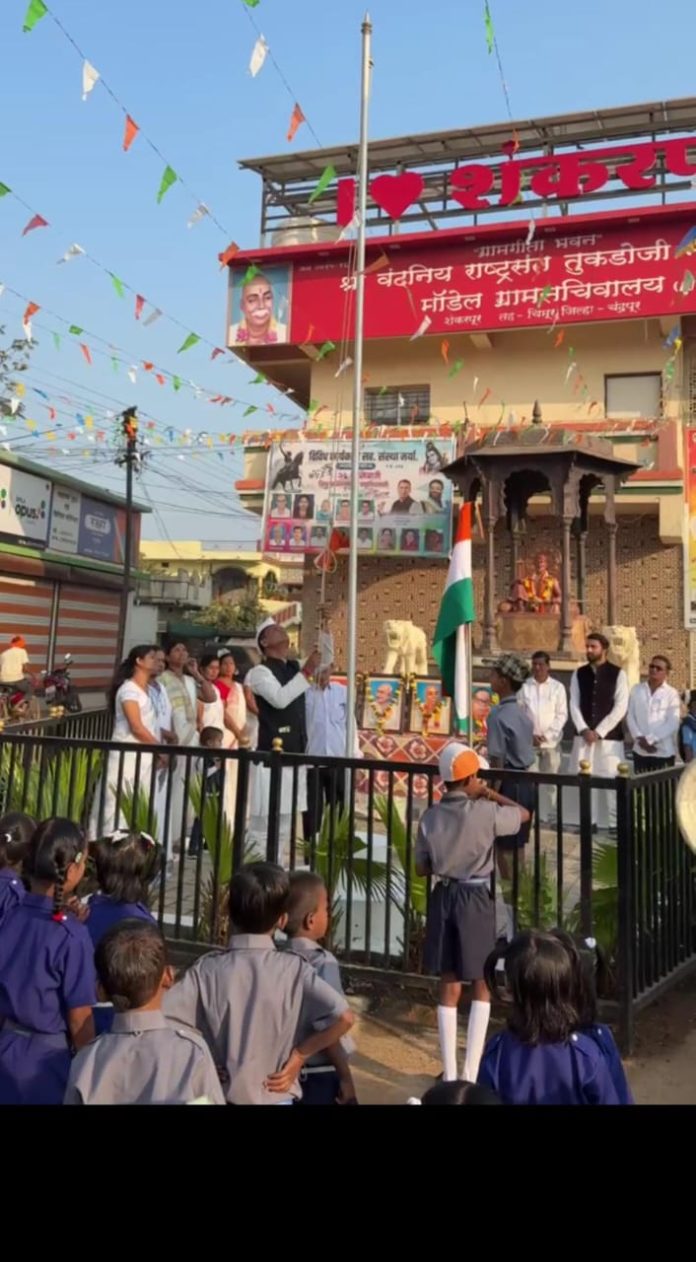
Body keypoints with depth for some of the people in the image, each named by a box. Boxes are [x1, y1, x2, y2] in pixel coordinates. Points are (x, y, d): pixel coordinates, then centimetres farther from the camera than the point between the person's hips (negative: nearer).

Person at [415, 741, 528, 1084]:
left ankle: (450, 1074, 19)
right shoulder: (485, 812, -15)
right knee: (482, 985, 12)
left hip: (444, 898, 4)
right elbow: (523, 814, 3)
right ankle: (470, 1073, 13)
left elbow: (422, 868, 4)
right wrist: (490, 794, 7)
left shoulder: (430, 816, -3)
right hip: (476, 899, -4)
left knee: (449, 985, 13)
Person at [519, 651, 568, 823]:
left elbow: (562, 714, 1)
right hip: (529, 741, 0)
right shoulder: (525, 686, 3)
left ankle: (549, 815, 14)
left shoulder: (557, 687, 3)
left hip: (551, 741, 0)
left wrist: (548, 735, -9)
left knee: (550, 780, 5)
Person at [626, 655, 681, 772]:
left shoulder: (672, 693, -1)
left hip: (664, 752, -3)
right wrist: (639, 738, -8)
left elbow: (673, 723, -8)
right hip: (640, 751, 3)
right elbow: (630, 716, 4)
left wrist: (650, 739, -12)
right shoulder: (636, 689, 8)